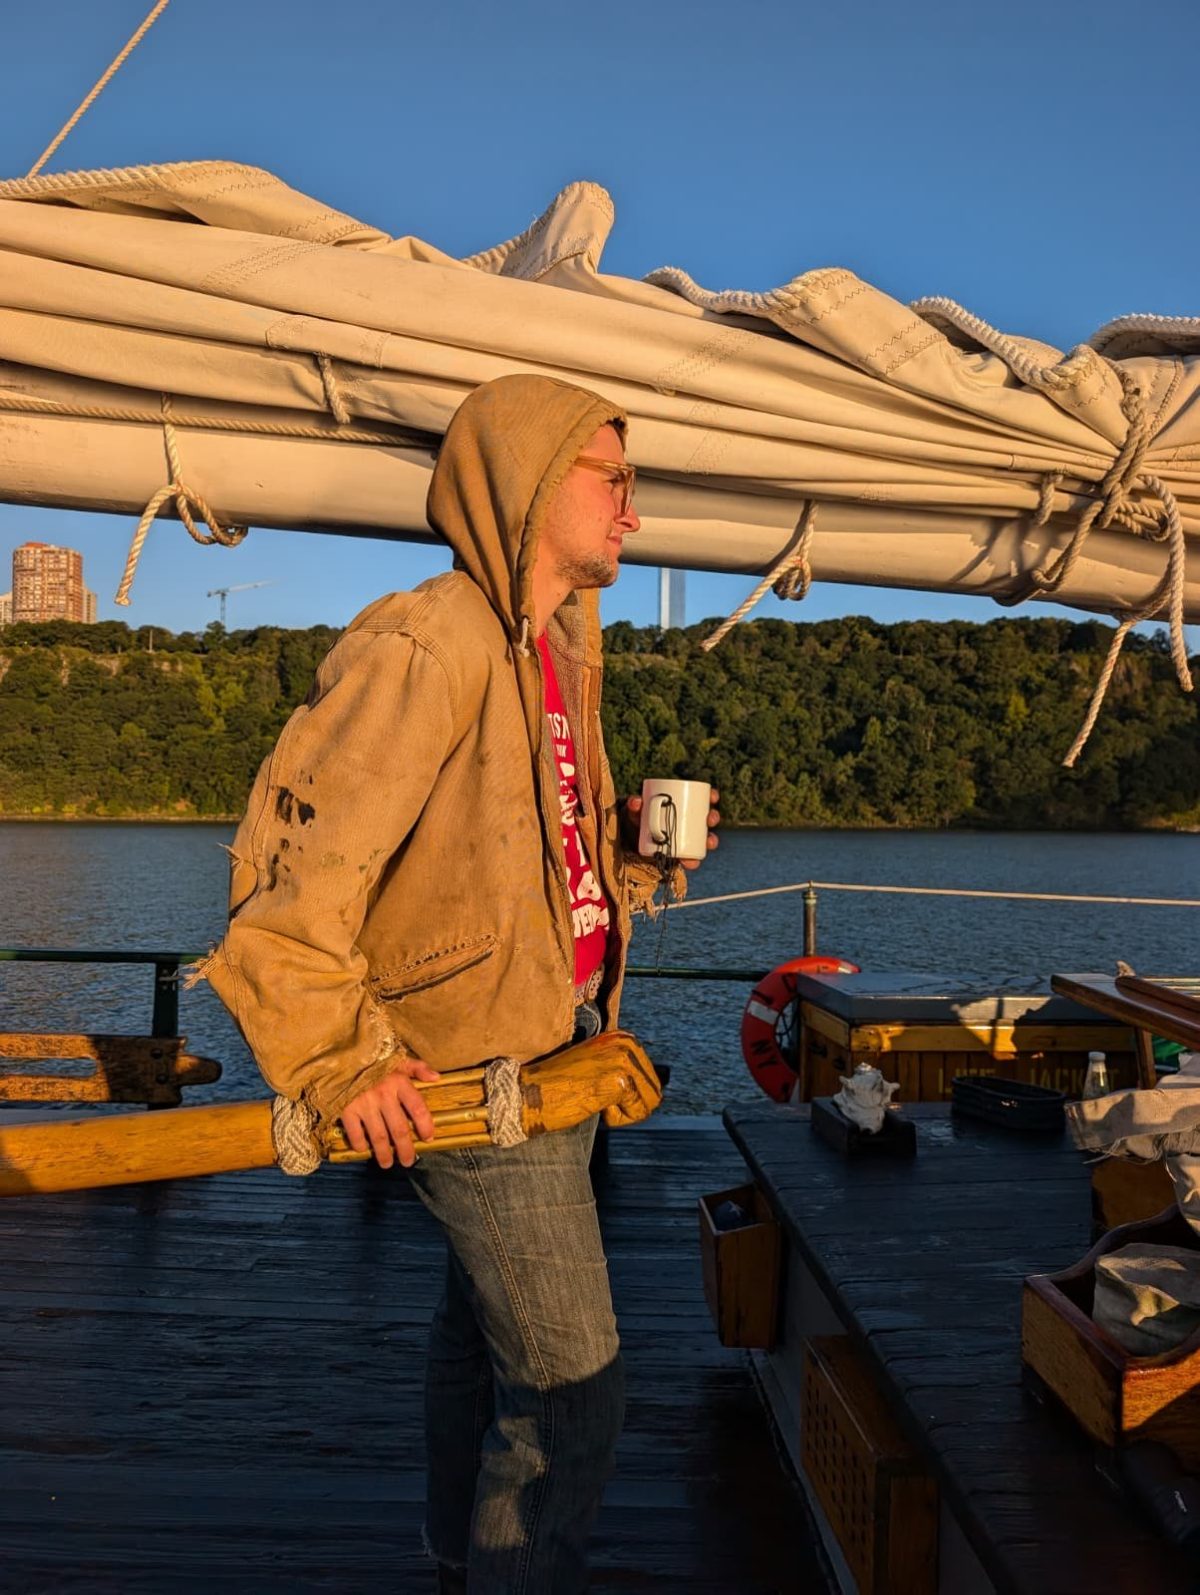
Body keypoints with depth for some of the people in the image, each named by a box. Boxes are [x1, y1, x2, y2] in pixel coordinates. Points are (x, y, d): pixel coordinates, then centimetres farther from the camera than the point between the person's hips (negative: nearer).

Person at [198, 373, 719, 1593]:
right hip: (474, 1070, -10)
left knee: (480, 1336, 25)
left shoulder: (561, 649, 11)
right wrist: (340, 1058, -22)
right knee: (570, 1389, -1)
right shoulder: (426, 646, -20)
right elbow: (287, 862, -23)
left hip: (556, 1054, 10)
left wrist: (633, 839, 0)